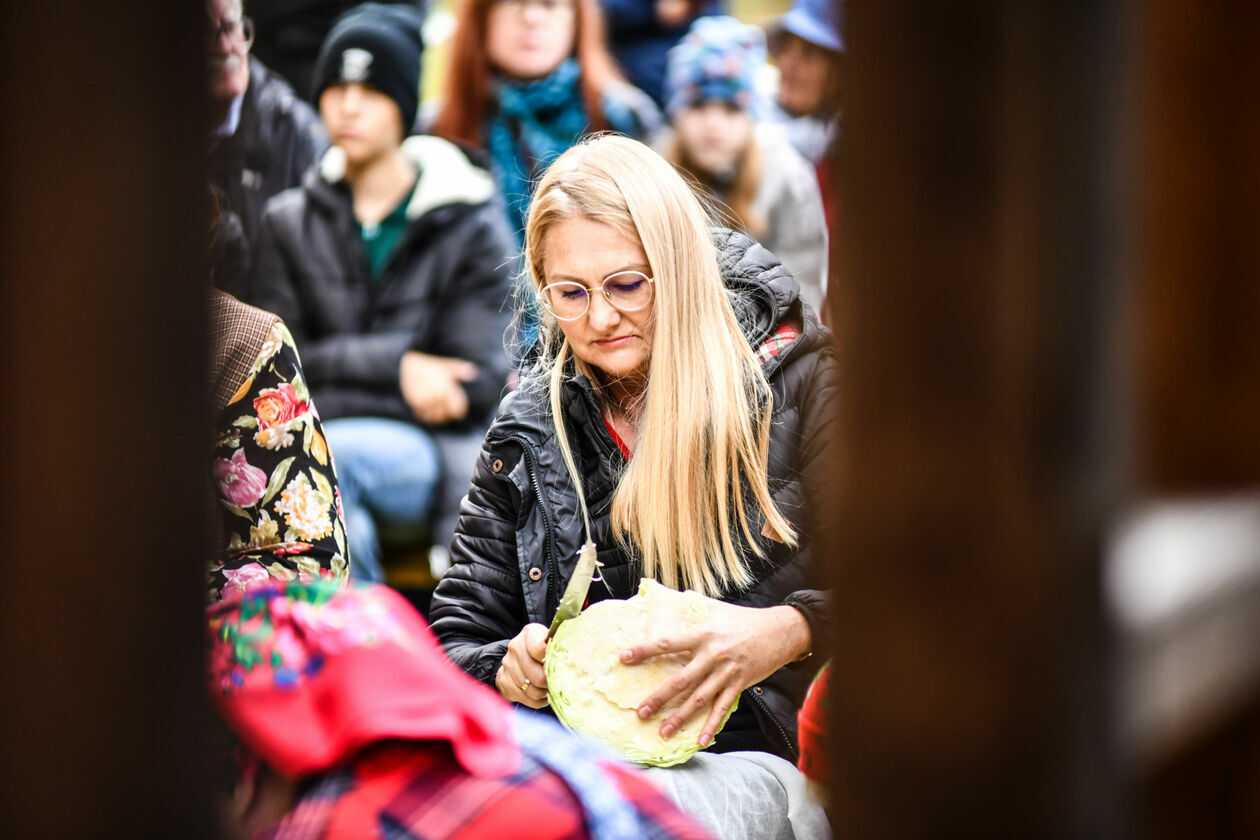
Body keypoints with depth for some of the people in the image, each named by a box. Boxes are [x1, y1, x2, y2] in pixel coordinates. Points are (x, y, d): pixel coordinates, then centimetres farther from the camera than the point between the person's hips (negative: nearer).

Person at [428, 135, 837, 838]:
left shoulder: (794, 376, 2)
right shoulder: (529, 434, 13)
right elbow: (456, 643, 16)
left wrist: (788, 633, -26)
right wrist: (507, 671, -8)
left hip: (754, 751, -4)